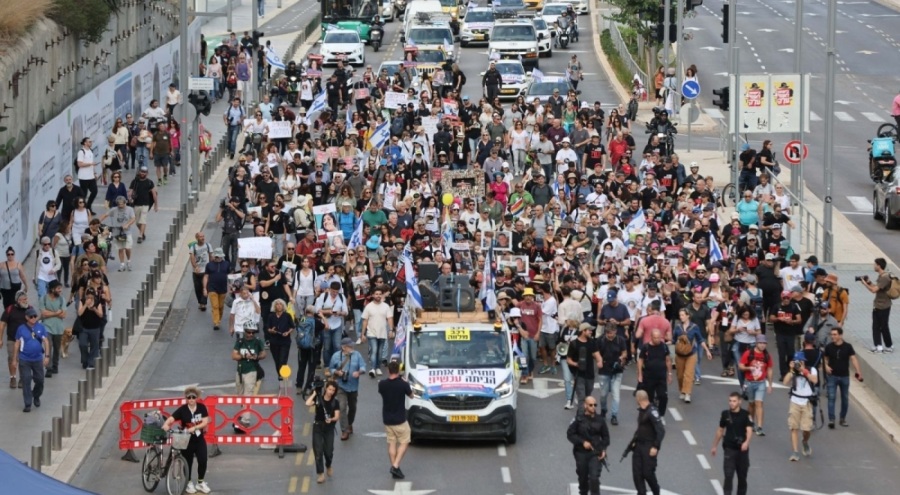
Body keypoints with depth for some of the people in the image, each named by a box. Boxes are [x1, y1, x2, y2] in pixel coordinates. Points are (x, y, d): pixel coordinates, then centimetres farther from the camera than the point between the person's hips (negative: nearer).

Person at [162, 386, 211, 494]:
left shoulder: (202, 408, -5)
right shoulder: (182, 410, -13)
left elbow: (205, 422, -10)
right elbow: (171, 419, -22)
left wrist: (194, 428, -25)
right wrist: (166, 425, -45)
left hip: (199, 439, 2)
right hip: (187, 440, -2)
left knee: (203, 460, -4)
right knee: (188, 462, 7)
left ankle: (201, 483, 16)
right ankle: (189, 483, 25)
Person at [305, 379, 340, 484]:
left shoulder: (335, 402, -3)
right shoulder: (318, 398, -5)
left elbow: (337, 416, -9)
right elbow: (308, 403, -24)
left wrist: (331, 419, -29)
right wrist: (314, 393, -18)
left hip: (329, 428, 0)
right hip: (318, 427, 0)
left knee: (329, 451, 1)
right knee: (318, 451, -4)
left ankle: (328, 467, 33)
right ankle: (321, 474, 1)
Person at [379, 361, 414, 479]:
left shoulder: (382, 384, -7)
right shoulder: (403, 384, -16)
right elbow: (411, 395, 1)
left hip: (387, 419, 4)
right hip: (400, 419, -4)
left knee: (391, 443, 12)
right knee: (404, 442, 7)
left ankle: (394, 468, 12)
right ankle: (395, 466, -7)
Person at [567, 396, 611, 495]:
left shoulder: (599, 419, 0)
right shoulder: (578, 419, -6)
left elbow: (605, 436, 12)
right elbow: (570, 434, -5)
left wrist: (603, 449, -1)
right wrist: (583, 442, -16)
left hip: (595, 453, 0)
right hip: (581, 453, 0)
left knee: (594, 478, -14)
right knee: (583, 478, 15)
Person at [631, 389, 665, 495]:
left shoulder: (652, 412, -17)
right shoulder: (641, 411, 10)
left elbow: (661, 431, -20)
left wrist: (655, 447, -22)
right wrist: (634, 441, 10)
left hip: (649, 448, -8)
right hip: (639, 446, 8)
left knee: (648, 473, -4)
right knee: (637, 473, 4)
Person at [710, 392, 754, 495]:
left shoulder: (745, 414, -6)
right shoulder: (725, 414, 2)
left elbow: (749, 430, -18)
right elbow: (720, 430, 15)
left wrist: (747, 442, -38)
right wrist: (714, 446, 21)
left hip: (742, 449, 0)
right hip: (729, 449, 0)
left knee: (742, 477, 11)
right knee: (728, 476, -11)